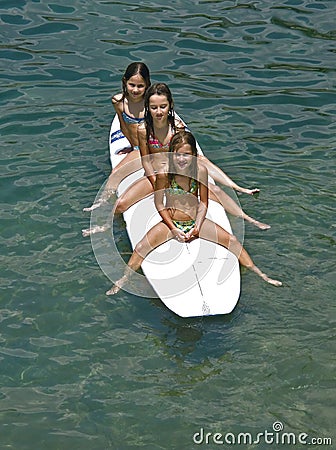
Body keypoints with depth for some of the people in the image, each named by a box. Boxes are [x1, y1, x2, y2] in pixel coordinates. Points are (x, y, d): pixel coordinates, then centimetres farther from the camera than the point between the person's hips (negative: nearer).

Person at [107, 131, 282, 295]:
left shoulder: (201, 170, -13)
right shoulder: (164, 173, -17)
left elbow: (203, 203, -3)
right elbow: (159, 205, -7)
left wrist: (197, 227, -12)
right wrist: (174, 229, -13)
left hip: (195, 221, 2)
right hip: (171, 222, -1)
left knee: (232, 241, -8)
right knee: (142, 246, -22)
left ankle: (260, 275, 8)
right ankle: (122, 281, -3)